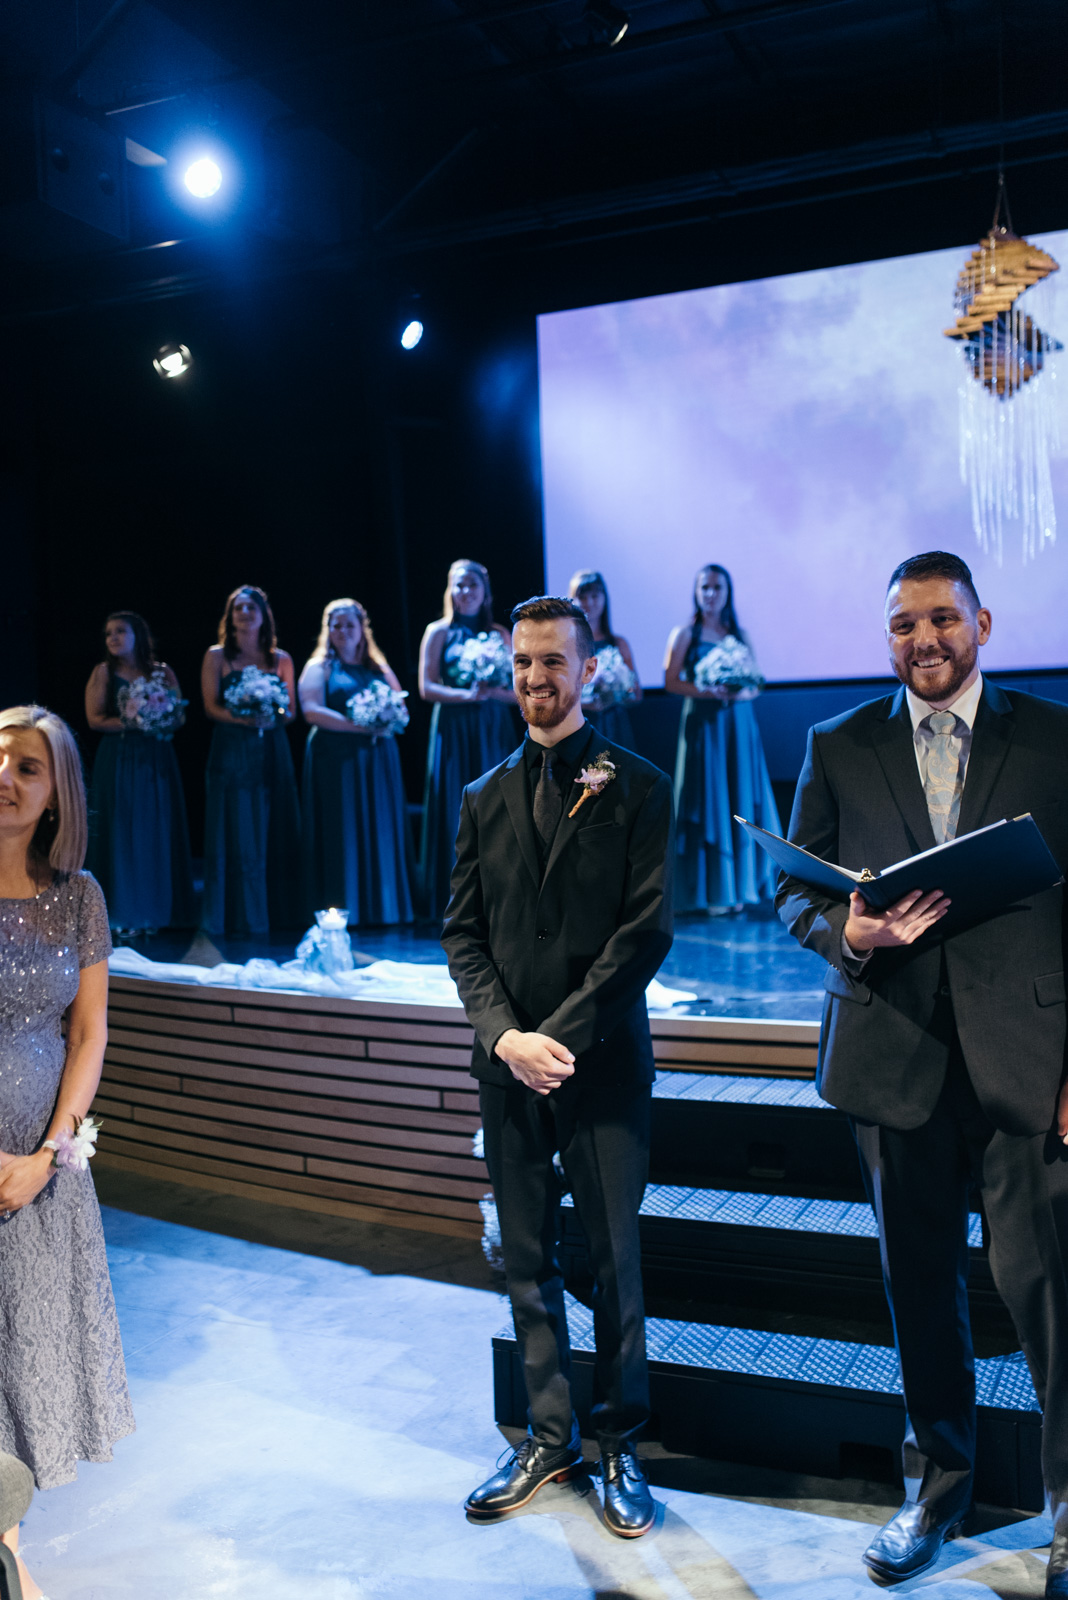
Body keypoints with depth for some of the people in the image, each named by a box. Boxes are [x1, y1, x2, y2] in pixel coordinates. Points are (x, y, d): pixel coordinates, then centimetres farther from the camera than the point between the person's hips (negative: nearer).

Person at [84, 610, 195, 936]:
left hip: (157, 761, 2)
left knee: (157, 833, 2)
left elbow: (178, 716, 4)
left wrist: (162, 722, -18)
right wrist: (132, 724, -17)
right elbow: (95, 719, -5)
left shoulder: (163, 673, 8)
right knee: (120, 833, -2)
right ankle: (122, 913, 2)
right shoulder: (103, 672, 4)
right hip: (117, 760, -2)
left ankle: (154, 910, 10)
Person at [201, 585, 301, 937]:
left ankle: (275, 912, 9)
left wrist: (273, 717, -12)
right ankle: (237, 916, 2)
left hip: (272, 751, 2)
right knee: (236, 833, -3)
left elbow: (292, 711, 11)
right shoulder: (217, 656, 6)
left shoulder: (281, 659, 12)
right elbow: (211, 706, -2)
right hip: (231, 751, -2)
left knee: (274, 832, 1)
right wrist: (244, 718, -18)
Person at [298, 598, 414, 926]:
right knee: (342, 836, -5)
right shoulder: (319, 668, 6)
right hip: (336, 762, -4)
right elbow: (312, 711, -10)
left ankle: (383, 910, 5)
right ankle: (343, 912, -2)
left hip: (378, 761, 4)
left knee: (381, 835, 1)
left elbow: (403, 711, 14)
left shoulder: (381, 669, 18)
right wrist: (360, 726, -17)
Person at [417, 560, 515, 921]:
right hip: (453, 732, -2)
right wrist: (466, 694, -16)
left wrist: (493, 690, -13)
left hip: (494, 731, 2)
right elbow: (426, 688, -3)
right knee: (456, 813, -3)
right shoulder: (438, 632, 5)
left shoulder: (500, 635, 11)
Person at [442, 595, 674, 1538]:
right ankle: (550, 1438, 26)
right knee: (527, 1261, 12)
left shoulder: (637, 787, -2)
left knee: (615, 1259, 6)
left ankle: (621, 1444, 23)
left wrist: (562, 1035, -14)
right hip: (508, 1064, 4)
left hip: (602, 1062, -4)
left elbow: (646, 930, -9)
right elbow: (463, 933, 7)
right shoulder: (485, 799, 11)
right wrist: (505, 1033, -8)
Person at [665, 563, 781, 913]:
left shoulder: (739, 635, 12)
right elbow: (671, 682, -4)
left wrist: (743, 692, -11)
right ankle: (711, 893, 1)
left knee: (741, 799, 2)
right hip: (702, 723, -4)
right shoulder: (685, 633, 2)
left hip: (738, 723, 4)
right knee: (708, 800, -4)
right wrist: (707, 691, -18)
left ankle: (739, 887, 10)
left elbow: (757, 684, 11)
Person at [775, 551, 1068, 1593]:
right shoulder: (839, 747, 8)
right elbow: (794, 891, 8)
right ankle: (936, 1487, 35)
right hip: (897, 1053, 2)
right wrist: (849, 934, -14)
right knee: (919, 1283, 15)